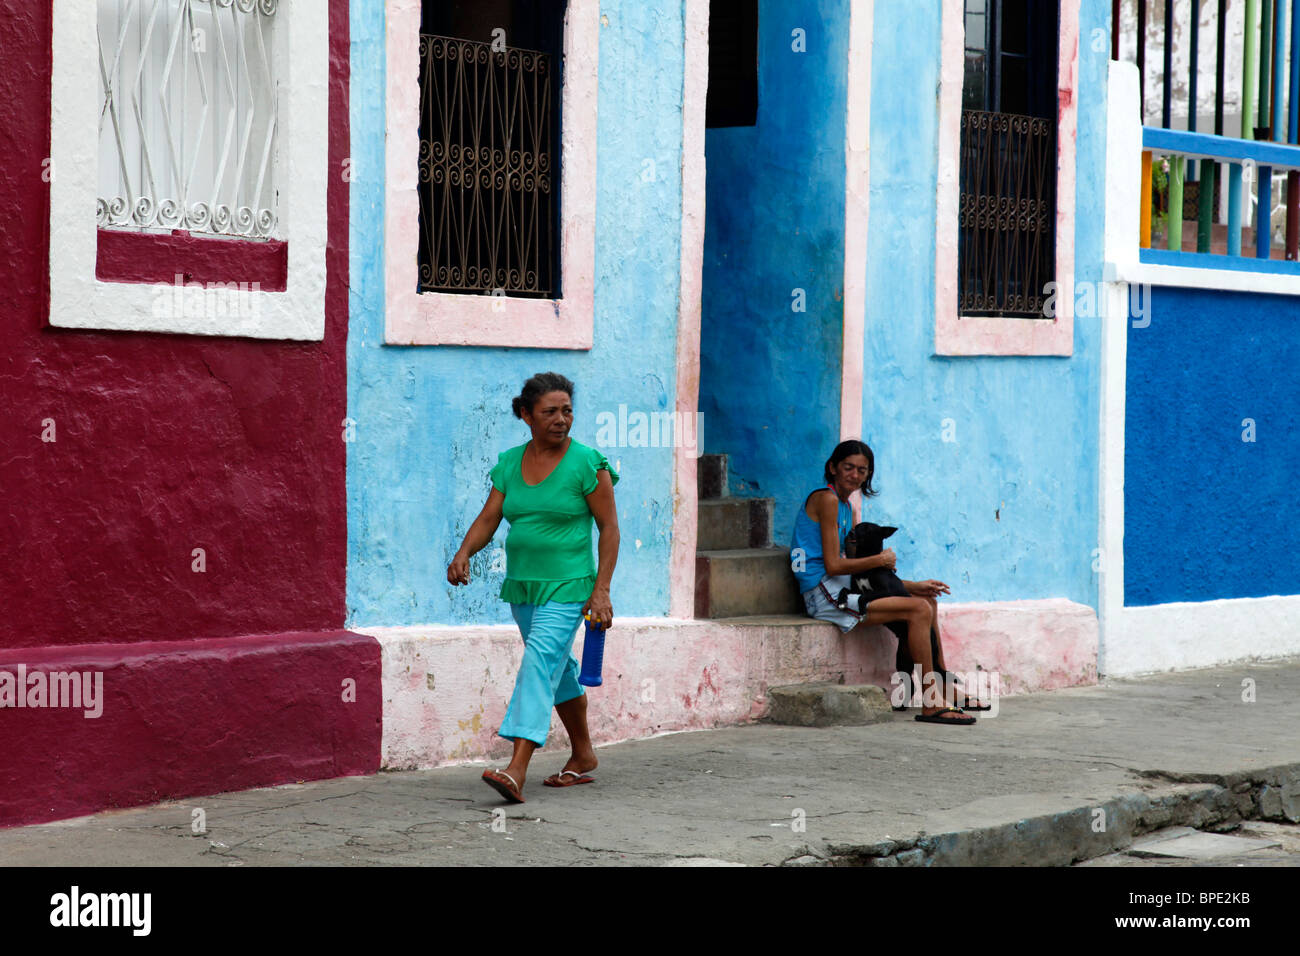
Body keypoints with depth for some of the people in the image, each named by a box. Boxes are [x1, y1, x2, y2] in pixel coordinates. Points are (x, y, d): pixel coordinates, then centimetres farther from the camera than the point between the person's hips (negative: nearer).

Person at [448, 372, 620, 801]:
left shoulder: (587, 463, -8)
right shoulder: (510, 463, 6)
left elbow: (609, 527, -7)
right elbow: (488, 519, 3)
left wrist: (601, 589, -13)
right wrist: (464, 553, -17)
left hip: (568, 586, -6)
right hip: (521, 586, 6)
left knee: (540, 662, -19)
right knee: (558, 668, 18)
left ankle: (517, 770, -27)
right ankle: (583, 756, 35)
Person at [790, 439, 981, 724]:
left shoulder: (846, 508, 19)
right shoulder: (826, 499, -11)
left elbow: (855, 565, 14)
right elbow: (833, 565, -18)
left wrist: (912, 586, 6)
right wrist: (881, 560, -7)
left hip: (844, 589, 10)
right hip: (825, 594, -10)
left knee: (927, 602, 13)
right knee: (919, 610, -18)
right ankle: (930, 705, -18)